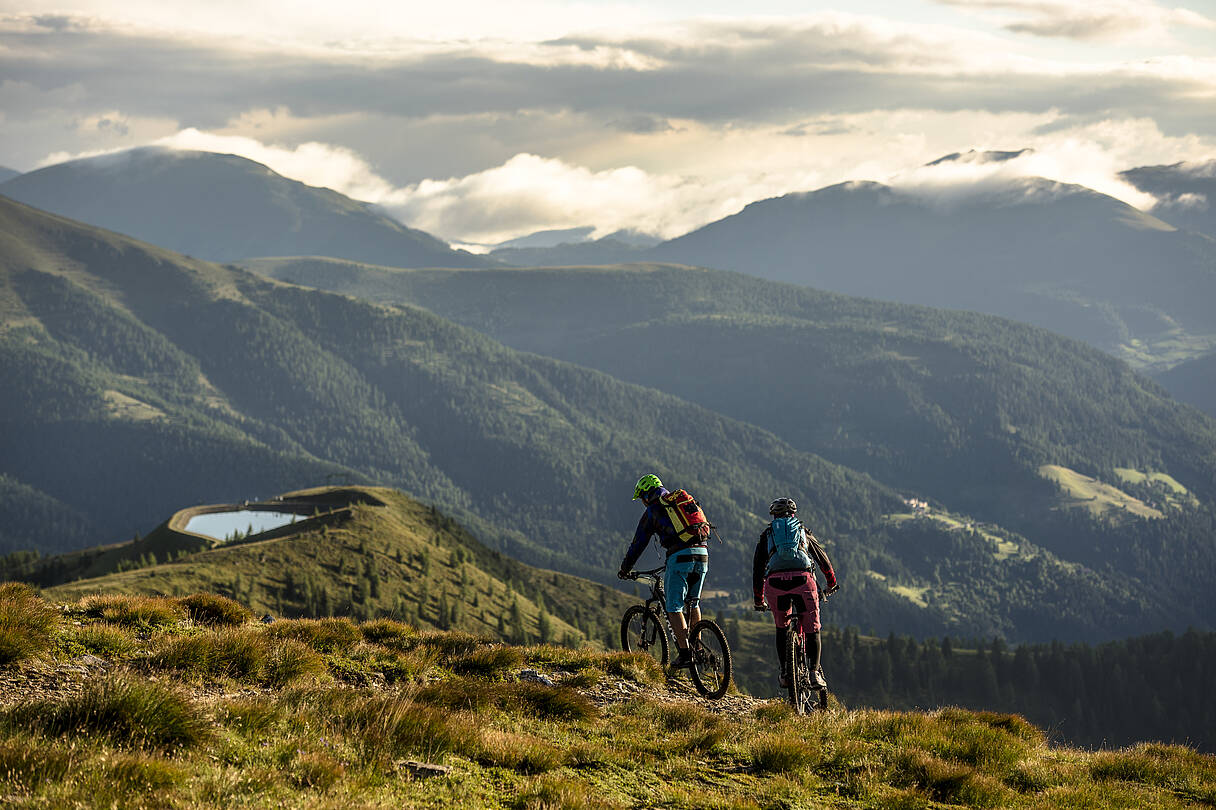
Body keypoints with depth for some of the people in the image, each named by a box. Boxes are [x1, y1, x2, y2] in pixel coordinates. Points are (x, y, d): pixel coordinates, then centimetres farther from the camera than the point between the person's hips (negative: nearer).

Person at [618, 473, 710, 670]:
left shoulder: (652, 510, 8)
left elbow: (638, 543, 11)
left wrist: (625, 569, 22)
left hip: (679, 557, -6)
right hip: (702, 553, 6)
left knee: (674, 608, 1)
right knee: (693, 603, 22)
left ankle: (685, 653, -7)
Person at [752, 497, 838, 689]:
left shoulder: (766, 534, 26)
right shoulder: (803, 531, 27)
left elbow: (757, 569, 27)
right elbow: (823, 559, 37)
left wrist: (758, 600, 38)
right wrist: (832, 583, 52)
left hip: (775, 583, 1)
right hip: (802, 579, -1)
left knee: (782, 628, 22)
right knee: (812, 630, 12)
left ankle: (785, 672, 11)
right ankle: (814, 671, -6)